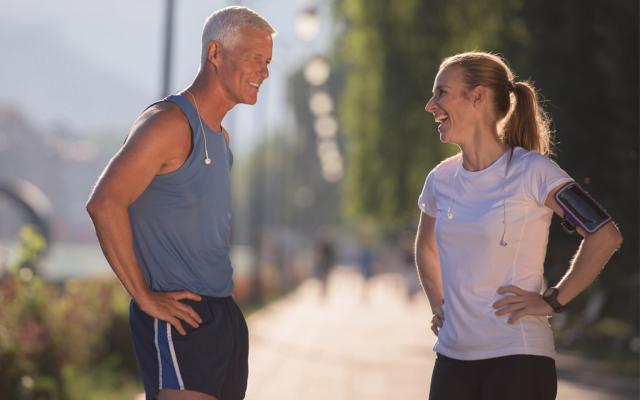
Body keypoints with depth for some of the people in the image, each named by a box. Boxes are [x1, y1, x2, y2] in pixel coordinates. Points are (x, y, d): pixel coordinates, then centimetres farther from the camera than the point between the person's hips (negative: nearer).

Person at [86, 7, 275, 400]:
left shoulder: (220, 138, 18)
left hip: (224, 317, 9)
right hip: (179, 318, -9)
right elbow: (104, 203, -22)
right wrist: (144, 296, -20)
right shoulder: (171, 123, -11)